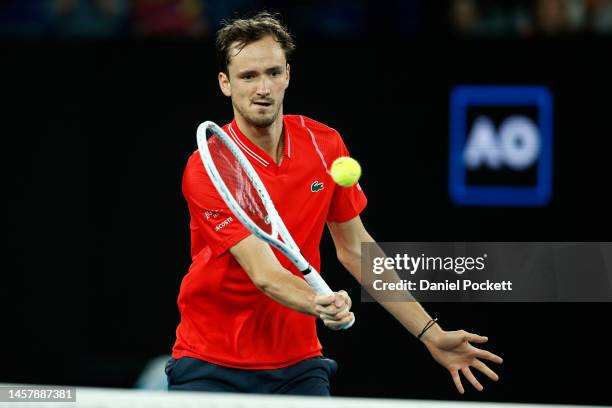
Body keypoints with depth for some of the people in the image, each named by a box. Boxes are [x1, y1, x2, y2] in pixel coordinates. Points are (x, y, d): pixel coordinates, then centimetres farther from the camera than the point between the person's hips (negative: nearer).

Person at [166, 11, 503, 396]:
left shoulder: (326, 145, -2)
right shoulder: (206, 170, -17)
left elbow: (354, 248, 9)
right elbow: (264, 273, -25)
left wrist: (431, 334, 5)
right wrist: (319, 304, -45)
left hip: (298, 364, 4)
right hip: (210, 363, -3)